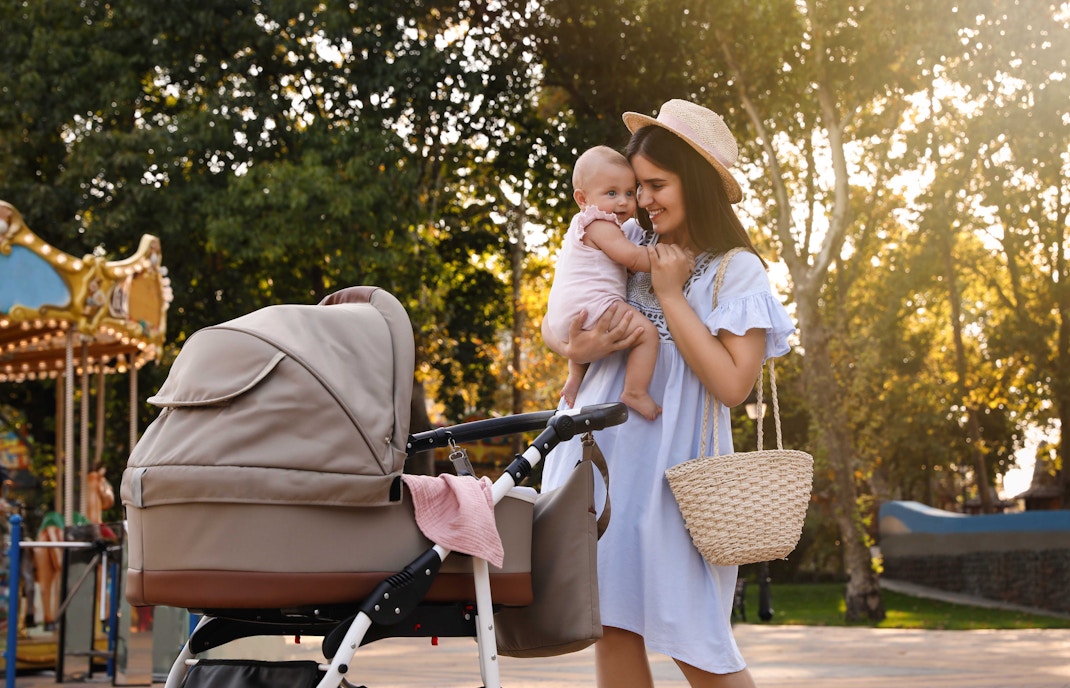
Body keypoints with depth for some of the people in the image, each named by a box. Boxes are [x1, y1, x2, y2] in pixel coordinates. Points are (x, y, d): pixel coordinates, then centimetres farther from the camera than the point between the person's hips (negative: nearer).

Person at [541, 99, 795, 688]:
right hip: (599, 447, 4)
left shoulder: (737, 272, -3)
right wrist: (576, 348, -9)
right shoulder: (628, 241, 9)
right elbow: (552, 325, 15)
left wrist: (671, 295, -11)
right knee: (612, 626, 4)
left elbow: (731, 384, -14)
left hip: (670, 462, -4)